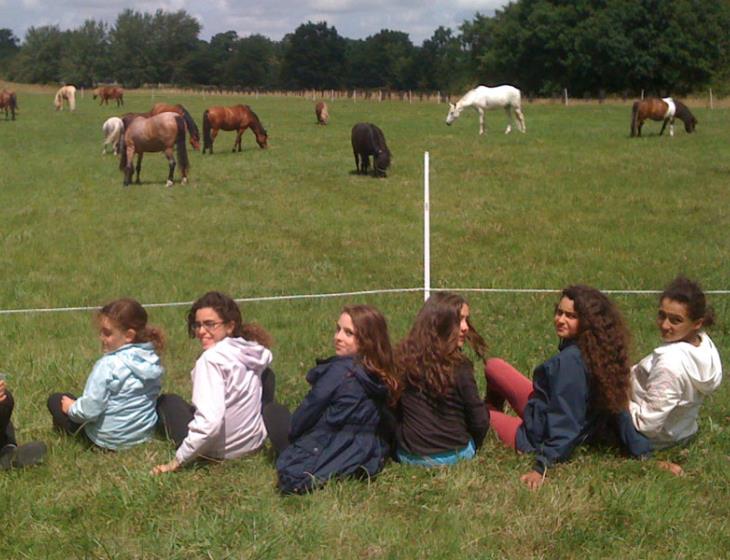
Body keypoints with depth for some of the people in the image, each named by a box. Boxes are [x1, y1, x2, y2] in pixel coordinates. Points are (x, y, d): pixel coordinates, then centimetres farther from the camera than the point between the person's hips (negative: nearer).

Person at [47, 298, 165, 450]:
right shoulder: (153, 361, -7)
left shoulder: (109, 365, -27)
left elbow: (89, 410, -25)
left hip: (112, 440, -7)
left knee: (55, 400, 13)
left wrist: (71, 408, -2)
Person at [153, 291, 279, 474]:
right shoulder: (255, 352, -4)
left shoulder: (211, 358, -24)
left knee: (168, 401, 21)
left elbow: (210, 423, -33)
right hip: (255, 441, 5)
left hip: (217, 450, -5)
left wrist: (177, 461, -25)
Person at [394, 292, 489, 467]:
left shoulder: (402, 359, -6)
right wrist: (471, 449, 8)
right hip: (452, 456, -3)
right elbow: (479, 421, -11)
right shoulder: (458, 367, -18)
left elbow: (395, 412, 4)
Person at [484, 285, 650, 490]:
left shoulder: (570, 361, -34)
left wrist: (542, 467, -31)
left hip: (535, 439, -8)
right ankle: (493, 414, 41)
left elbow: (564, 422, -33)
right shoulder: (599, 353, -10)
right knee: (493, 366, 18)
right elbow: (615, 406, -5)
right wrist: (642, 451, 2)